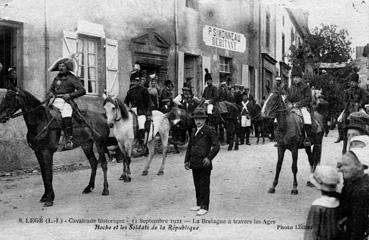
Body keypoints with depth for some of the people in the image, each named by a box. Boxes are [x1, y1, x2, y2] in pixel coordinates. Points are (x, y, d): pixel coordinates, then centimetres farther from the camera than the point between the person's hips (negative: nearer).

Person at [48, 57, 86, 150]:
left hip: (67, 102, -6)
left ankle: (69, 139, -26)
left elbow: (82, 91, -3)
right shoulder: (56, 78, 20)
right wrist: (51, 93, 9)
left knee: (66, 116, -28)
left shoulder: (72, 78, 4)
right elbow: (51, 89, 33)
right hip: (56, 101, 6)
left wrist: (70, 95, -12)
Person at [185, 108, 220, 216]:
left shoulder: (209, 131, -6)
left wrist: (209, 158, -20)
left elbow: (216, 146, -12)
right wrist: (187, 160, 16)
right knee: (197, 185, 14)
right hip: (194, 164, 7)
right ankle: (199, 204, 25)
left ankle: (204, 207, 5)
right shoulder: (194, 132, 16)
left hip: (204, 164, -7)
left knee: (204, 186, -1)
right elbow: (189, 146, 22)